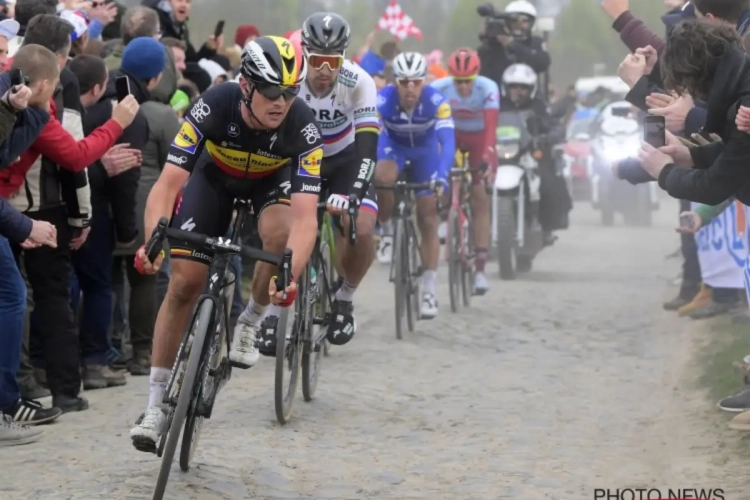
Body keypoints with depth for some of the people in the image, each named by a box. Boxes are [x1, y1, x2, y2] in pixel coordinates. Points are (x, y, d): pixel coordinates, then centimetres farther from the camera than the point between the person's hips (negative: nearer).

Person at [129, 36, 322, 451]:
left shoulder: (302, 127, -35)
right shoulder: (214, 106, -36)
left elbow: (306, 217, -41)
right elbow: (168, 183, -38)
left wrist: (291, 275, -57)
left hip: (272, 179, 0)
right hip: (215, 175, 0)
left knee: (281, 234, -33)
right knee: (184, 282, -7)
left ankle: (251, 324, -5)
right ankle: (156, 404, 3)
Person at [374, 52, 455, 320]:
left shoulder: (436, 102, -34)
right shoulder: (383, 100, -34)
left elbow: (447, 140, -40)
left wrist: (442, 177, -55)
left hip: (425, 150, 0)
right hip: (393, 145, 0)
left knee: (428, 221, -2)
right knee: (382, 179, -36)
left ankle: (429, 292, 4)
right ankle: (387, 232, -9)